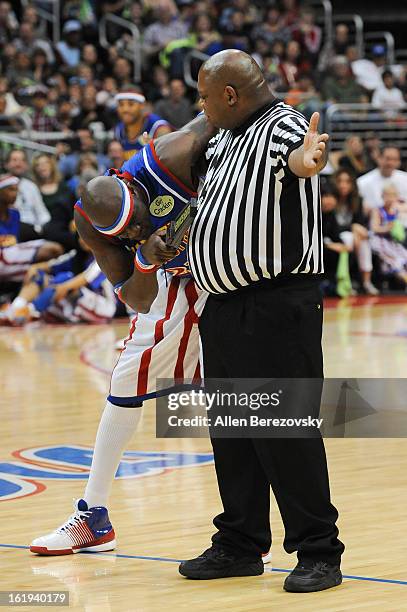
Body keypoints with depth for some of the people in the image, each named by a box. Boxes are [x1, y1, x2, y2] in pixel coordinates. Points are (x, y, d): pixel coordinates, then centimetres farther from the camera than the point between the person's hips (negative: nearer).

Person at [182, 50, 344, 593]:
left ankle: (318, 552, 2)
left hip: (277, 308, -9)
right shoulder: (224, 139, 16)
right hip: (224, 308, 9)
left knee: (286, 432, -7)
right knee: (230, 432, 14)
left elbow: (293, 155, -34)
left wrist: (306, 160, -56)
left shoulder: (282, 126, -12)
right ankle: (240, 544, 25)